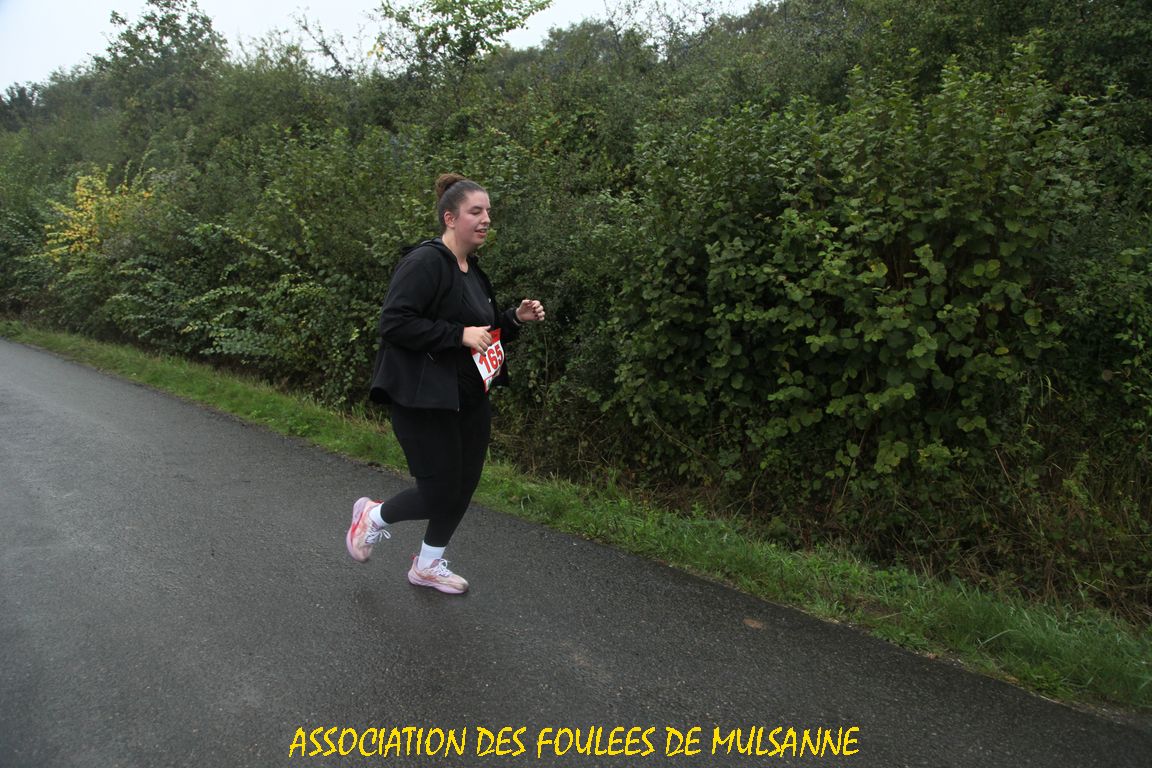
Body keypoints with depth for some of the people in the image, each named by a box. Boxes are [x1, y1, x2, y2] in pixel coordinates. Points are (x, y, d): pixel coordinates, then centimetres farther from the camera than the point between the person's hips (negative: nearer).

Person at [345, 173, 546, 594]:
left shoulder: (473, 272, 13)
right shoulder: (425, 262, -16)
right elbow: (393, 323, -23)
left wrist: (516, 318, 5)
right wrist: (459, 334, -24)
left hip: (470, 399, 9)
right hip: (424, 401, -9)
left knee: (463, 488, 13)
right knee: (439, 494, -3)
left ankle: (428, 566, 34)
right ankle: (373, 515, 28)